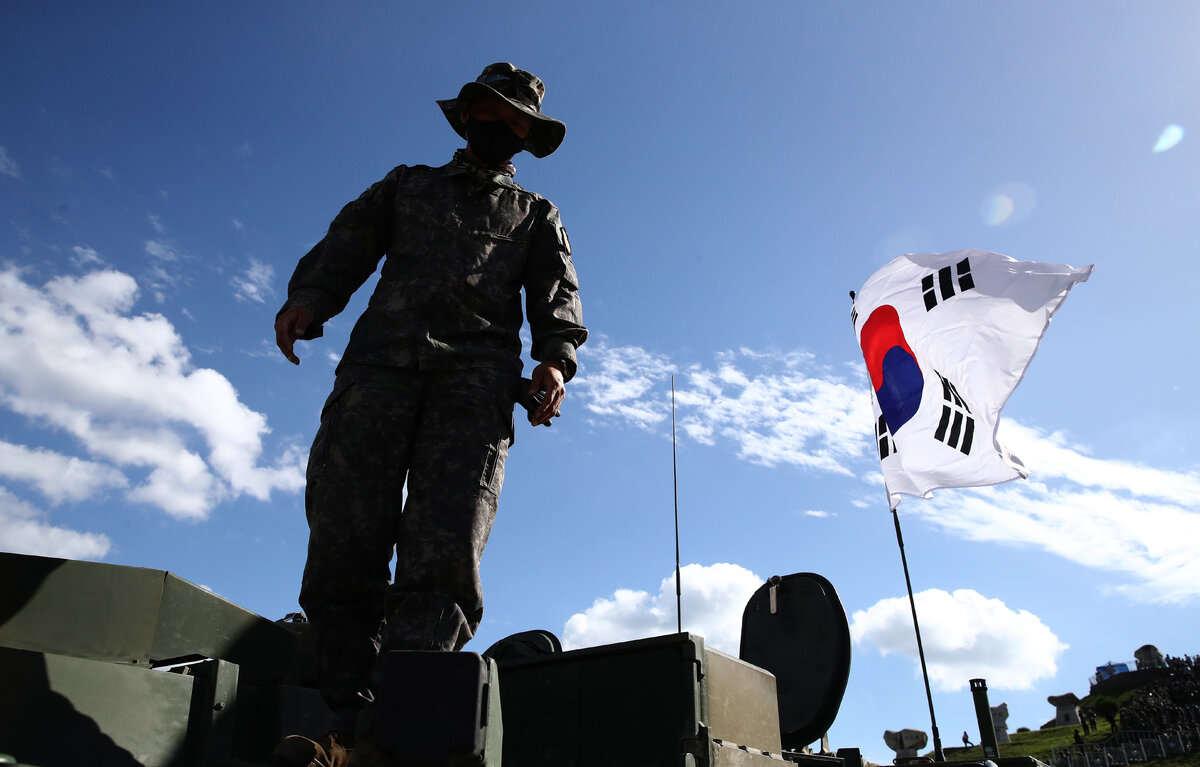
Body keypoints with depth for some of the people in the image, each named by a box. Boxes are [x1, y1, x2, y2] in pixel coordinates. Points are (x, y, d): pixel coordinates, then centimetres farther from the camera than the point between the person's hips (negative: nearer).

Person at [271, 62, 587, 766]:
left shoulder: (536, 215, 31)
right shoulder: (407, 185, 33)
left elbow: (556, 294, 15)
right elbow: (347, 246, 19)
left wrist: (555, 359, -7)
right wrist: (306, 300, -3)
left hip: (477, 371, -1)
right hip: (381, 359, 2)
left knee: (445, 542, -18)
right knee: (345, 529, -14)